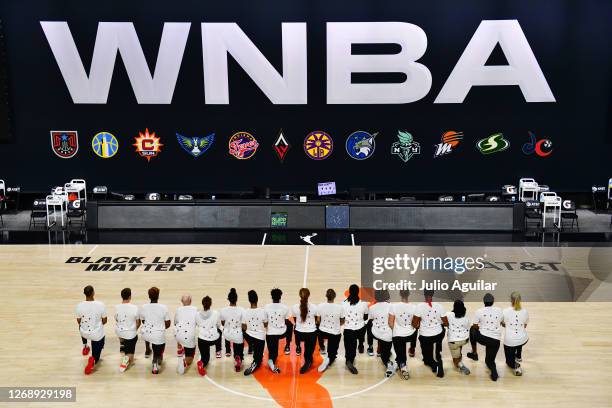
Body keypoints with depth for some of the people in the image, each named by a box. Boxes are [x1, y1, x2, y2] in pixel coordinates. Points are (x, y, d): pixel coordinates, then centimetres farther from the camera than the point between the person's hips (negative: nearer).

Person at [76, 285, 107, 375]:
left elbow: (78, 321, -1)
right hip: (97, 334, -2)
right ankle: (93, 359, -14)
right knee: (96, 355, 18)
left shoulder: (79, 306, -16)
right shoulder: (101, 305, -20)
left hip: (84, 333, 2)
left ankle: (85, 347, 46)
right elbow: (104, 321, -8)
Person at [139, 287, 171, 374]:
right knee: (158, 353, 22)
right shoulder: (164, 308, -12)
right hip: (159, 336, -2)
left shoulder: (143, 307, -6)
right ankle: (156, 361, -1)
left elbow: (143, 322, 10)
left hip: (146, 335, 2)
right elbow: (168, 325, -3)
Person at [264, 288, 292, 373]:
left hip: (270, 333, 0)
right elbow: (287, 322, 1)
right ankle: (287, 347, 29)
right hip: (282, 333, 0)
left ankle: (271, 360, -26)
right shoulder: (285, 307, -7)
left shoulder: (266, 307, -6)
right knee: (290, 325, 31)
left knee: (272, 351, 11)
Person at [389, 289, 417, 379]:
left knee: (400, 356, 13)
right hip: (410, 335, 2)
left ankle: (402, 366, -17)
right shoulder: (414, 307, -11)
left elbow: (390, 323, -8)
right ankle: (412, 351, 52)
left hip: (398, 336, -2)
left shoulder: (394, 306, -14)